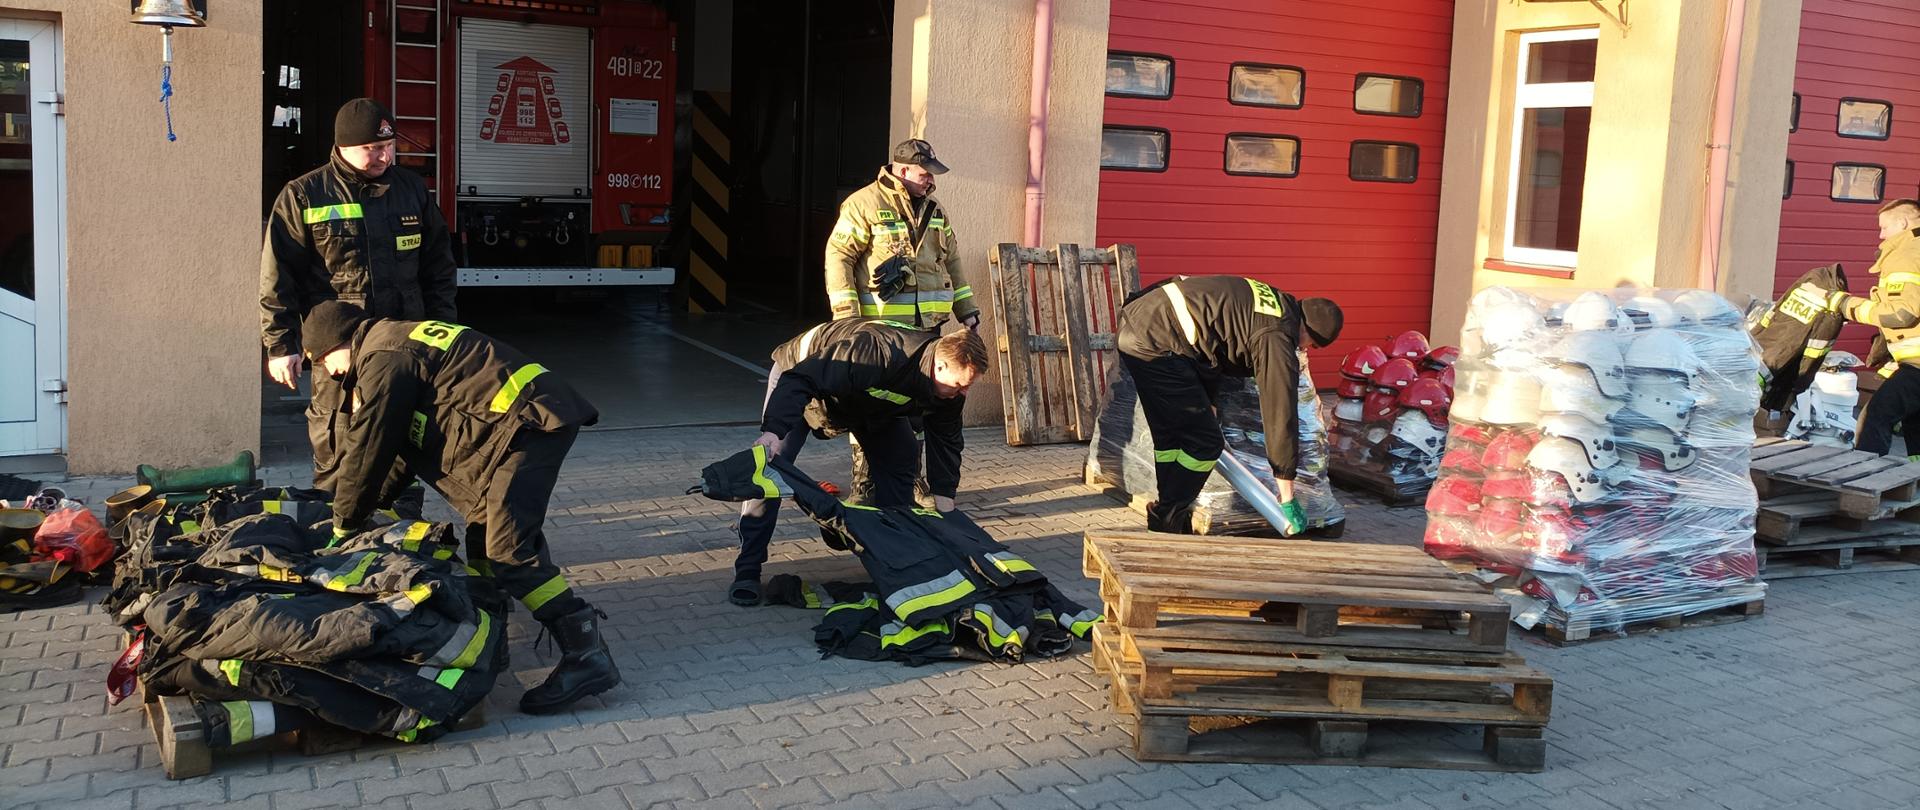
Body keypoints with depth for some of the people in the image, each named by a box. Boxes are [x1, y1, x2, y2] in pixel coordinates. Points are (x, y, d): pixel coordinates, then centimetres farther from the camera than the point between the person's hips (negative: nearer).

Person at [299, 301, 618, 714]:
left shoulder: (383, 359, -6)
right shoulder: (399, 340, 26)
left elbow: (368, 451, -2)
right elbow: (403, 446, 33)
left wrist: (344, 525, 12)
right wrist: (369, 507, 36)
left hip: (529, 421, -11)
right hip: (530, 416, 11)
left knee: (508, 548, -16)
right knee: (485, 524, 22)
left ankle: (587, 656, -21)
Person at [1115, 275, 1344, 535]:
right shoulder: (1278, 340, -10)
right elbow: (1281, 417, -7)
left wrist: (1207, 405, 42)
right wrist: (1287, 499, 0)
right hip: (1157, 344, -10)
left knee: (1170, 436, 20)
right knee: (1204, 443, -2)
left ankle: (1168, 520, 28)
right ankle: (1166, 523, 8)